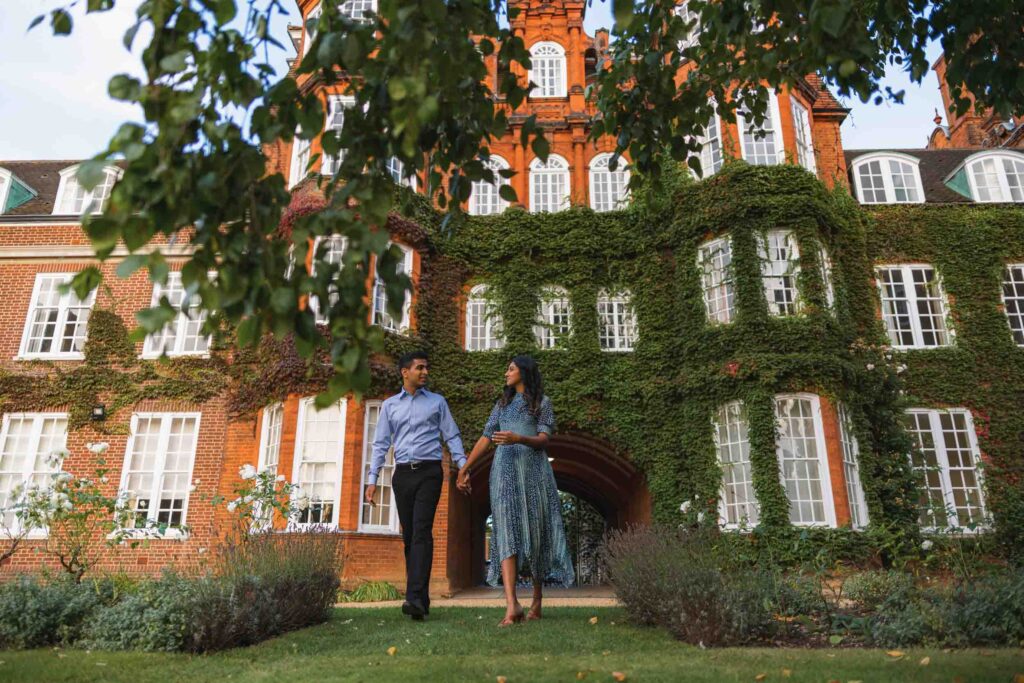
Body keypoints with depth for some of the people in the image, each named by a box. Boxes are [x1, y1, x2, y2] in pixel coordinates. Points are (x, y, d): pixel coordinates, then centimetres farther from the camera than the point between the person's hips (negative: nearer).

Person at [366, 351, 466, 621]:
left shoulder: (437, 401, 9)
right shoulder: (389, 405, 13)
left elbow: (452, 436, 6)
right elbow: (381, 444, 11)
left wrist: (463, 466, -8)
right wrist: (372, 479, 4)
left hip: (429, 471, -3)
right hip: (403, 474, 3)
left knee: (421, 532, -15)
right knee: (409, 535, 5)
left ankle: (415, 597, -22)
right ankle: (421, 599, 13)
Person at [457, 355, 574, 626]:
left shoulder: (542, 402, 8)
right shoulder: (502, 403, 20)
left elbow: (543, 440, -3)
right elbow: (485, 439, 19)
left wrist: (518, 439, -22)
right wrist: (464, 469, 15)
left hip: (533, 470, -2)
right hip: (504, 471, 2)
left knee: (535, 531, 1)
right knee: (507, 531, -14)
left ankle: (537, 602, 14)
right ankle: (511, 604, -24)